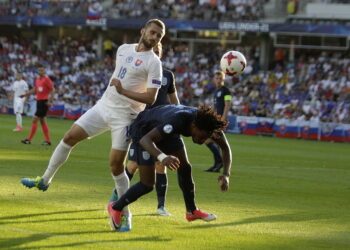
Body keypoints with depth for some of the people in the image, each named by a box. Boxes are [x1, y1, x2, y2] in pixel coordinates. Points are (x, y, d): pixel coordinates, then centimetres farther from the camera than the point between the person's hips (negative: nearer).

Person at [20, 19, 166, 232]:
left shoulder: (153, 63, -11)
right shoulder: (124, 49, 8)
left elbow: (151, 98, -18)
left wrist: (124, 91, -27)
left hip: (124, 116, -6)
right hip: (104, 106, 6)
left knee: (116, 164, -8)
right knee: (70, 137, 1)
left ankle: (125, 212, 6)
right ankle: (45, 180, 15)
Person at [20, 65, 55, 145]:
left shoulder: (47, 79, -10)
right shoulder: (37, 79, 13)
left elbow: (52, 90, -12)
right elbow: (34, 90, 21)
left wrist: (50, 100, -19)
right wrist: (25, 94, 13)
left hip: (44, 102, -8)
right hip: (39, 101, 8)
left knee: (34, 120, -10)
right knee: (42, 121, 10)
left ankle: (29, 139, -7)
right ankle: (48, 140, 15)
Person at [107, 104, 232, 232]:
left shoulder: (208, 123, -23)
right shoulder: (176, 121, -44)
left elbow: (225, 148, -9)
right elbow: (144, 140, -49)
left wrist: (226, 174, -26)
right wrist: (162, 157, -68)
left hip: (165, 130, 7)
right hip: (144, 130, -7)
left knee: (184, 168, 10)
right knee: (147, 184, -11)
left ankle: (192, 211, 28)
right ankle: (116, 208, 10)